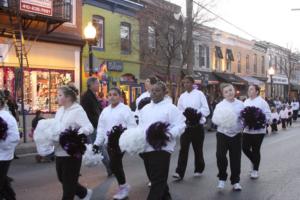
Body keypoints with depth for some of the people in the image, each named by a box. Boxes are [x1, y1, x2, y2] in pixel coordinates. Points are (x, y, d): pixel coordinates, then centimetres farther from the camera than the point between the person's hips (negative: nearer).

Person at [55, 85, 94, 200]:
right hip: (60, 151, 8)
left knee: (68, 182, 3)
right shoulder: (60, 110, 12)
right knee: (62, 179, 18)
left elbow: (89, 128, -22)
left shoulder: (78, 110, -13)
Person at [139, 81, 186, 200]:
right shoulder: (145, 108, 15)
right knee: (153, 178, 17)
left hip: (161, 148, -7)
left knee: (158, 181, -6)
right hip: (146, 148, 7)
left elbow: (180, 125, -11)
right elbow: (140, 126, 22)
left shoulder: (170, 108, -5)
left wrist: (169, 134, -27)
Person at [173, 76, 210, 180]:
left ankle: (199, 169, 28)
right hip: (185, 125, 2)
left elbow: (206, 110, -7)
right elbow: (179, 111, 6)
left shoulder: (199, 94, -2)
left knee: (198, 149, 10)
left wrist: (195, 112, -21)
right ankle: (179, 172, -8)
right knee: (183, 149, -6)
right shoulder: (182, 96, 9)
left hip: (197, 125, -2)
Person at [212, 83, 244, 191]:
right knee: (220, 156, -11)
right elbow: (214, 119, -7)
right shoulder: (220, 105, -1)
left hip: (236, 135, 2)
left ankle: (235, 181, 20)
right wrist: (221, 120, -26)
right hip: (223, 134, -1)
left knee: (235, 158, 6)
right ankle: (222, 178, 11)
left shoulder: (240, 104, 4)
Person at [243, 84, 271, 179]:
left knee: (255, 150, 2)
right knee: (245, 148, 0)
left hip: (258, 130, -5)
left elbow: (268, 115, -10)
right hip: (247, 130, 5)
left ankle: (255, 170, 15)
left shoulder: (262, 102, -6)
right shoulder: (246, 102, 11)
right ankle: (254, 161, 29)